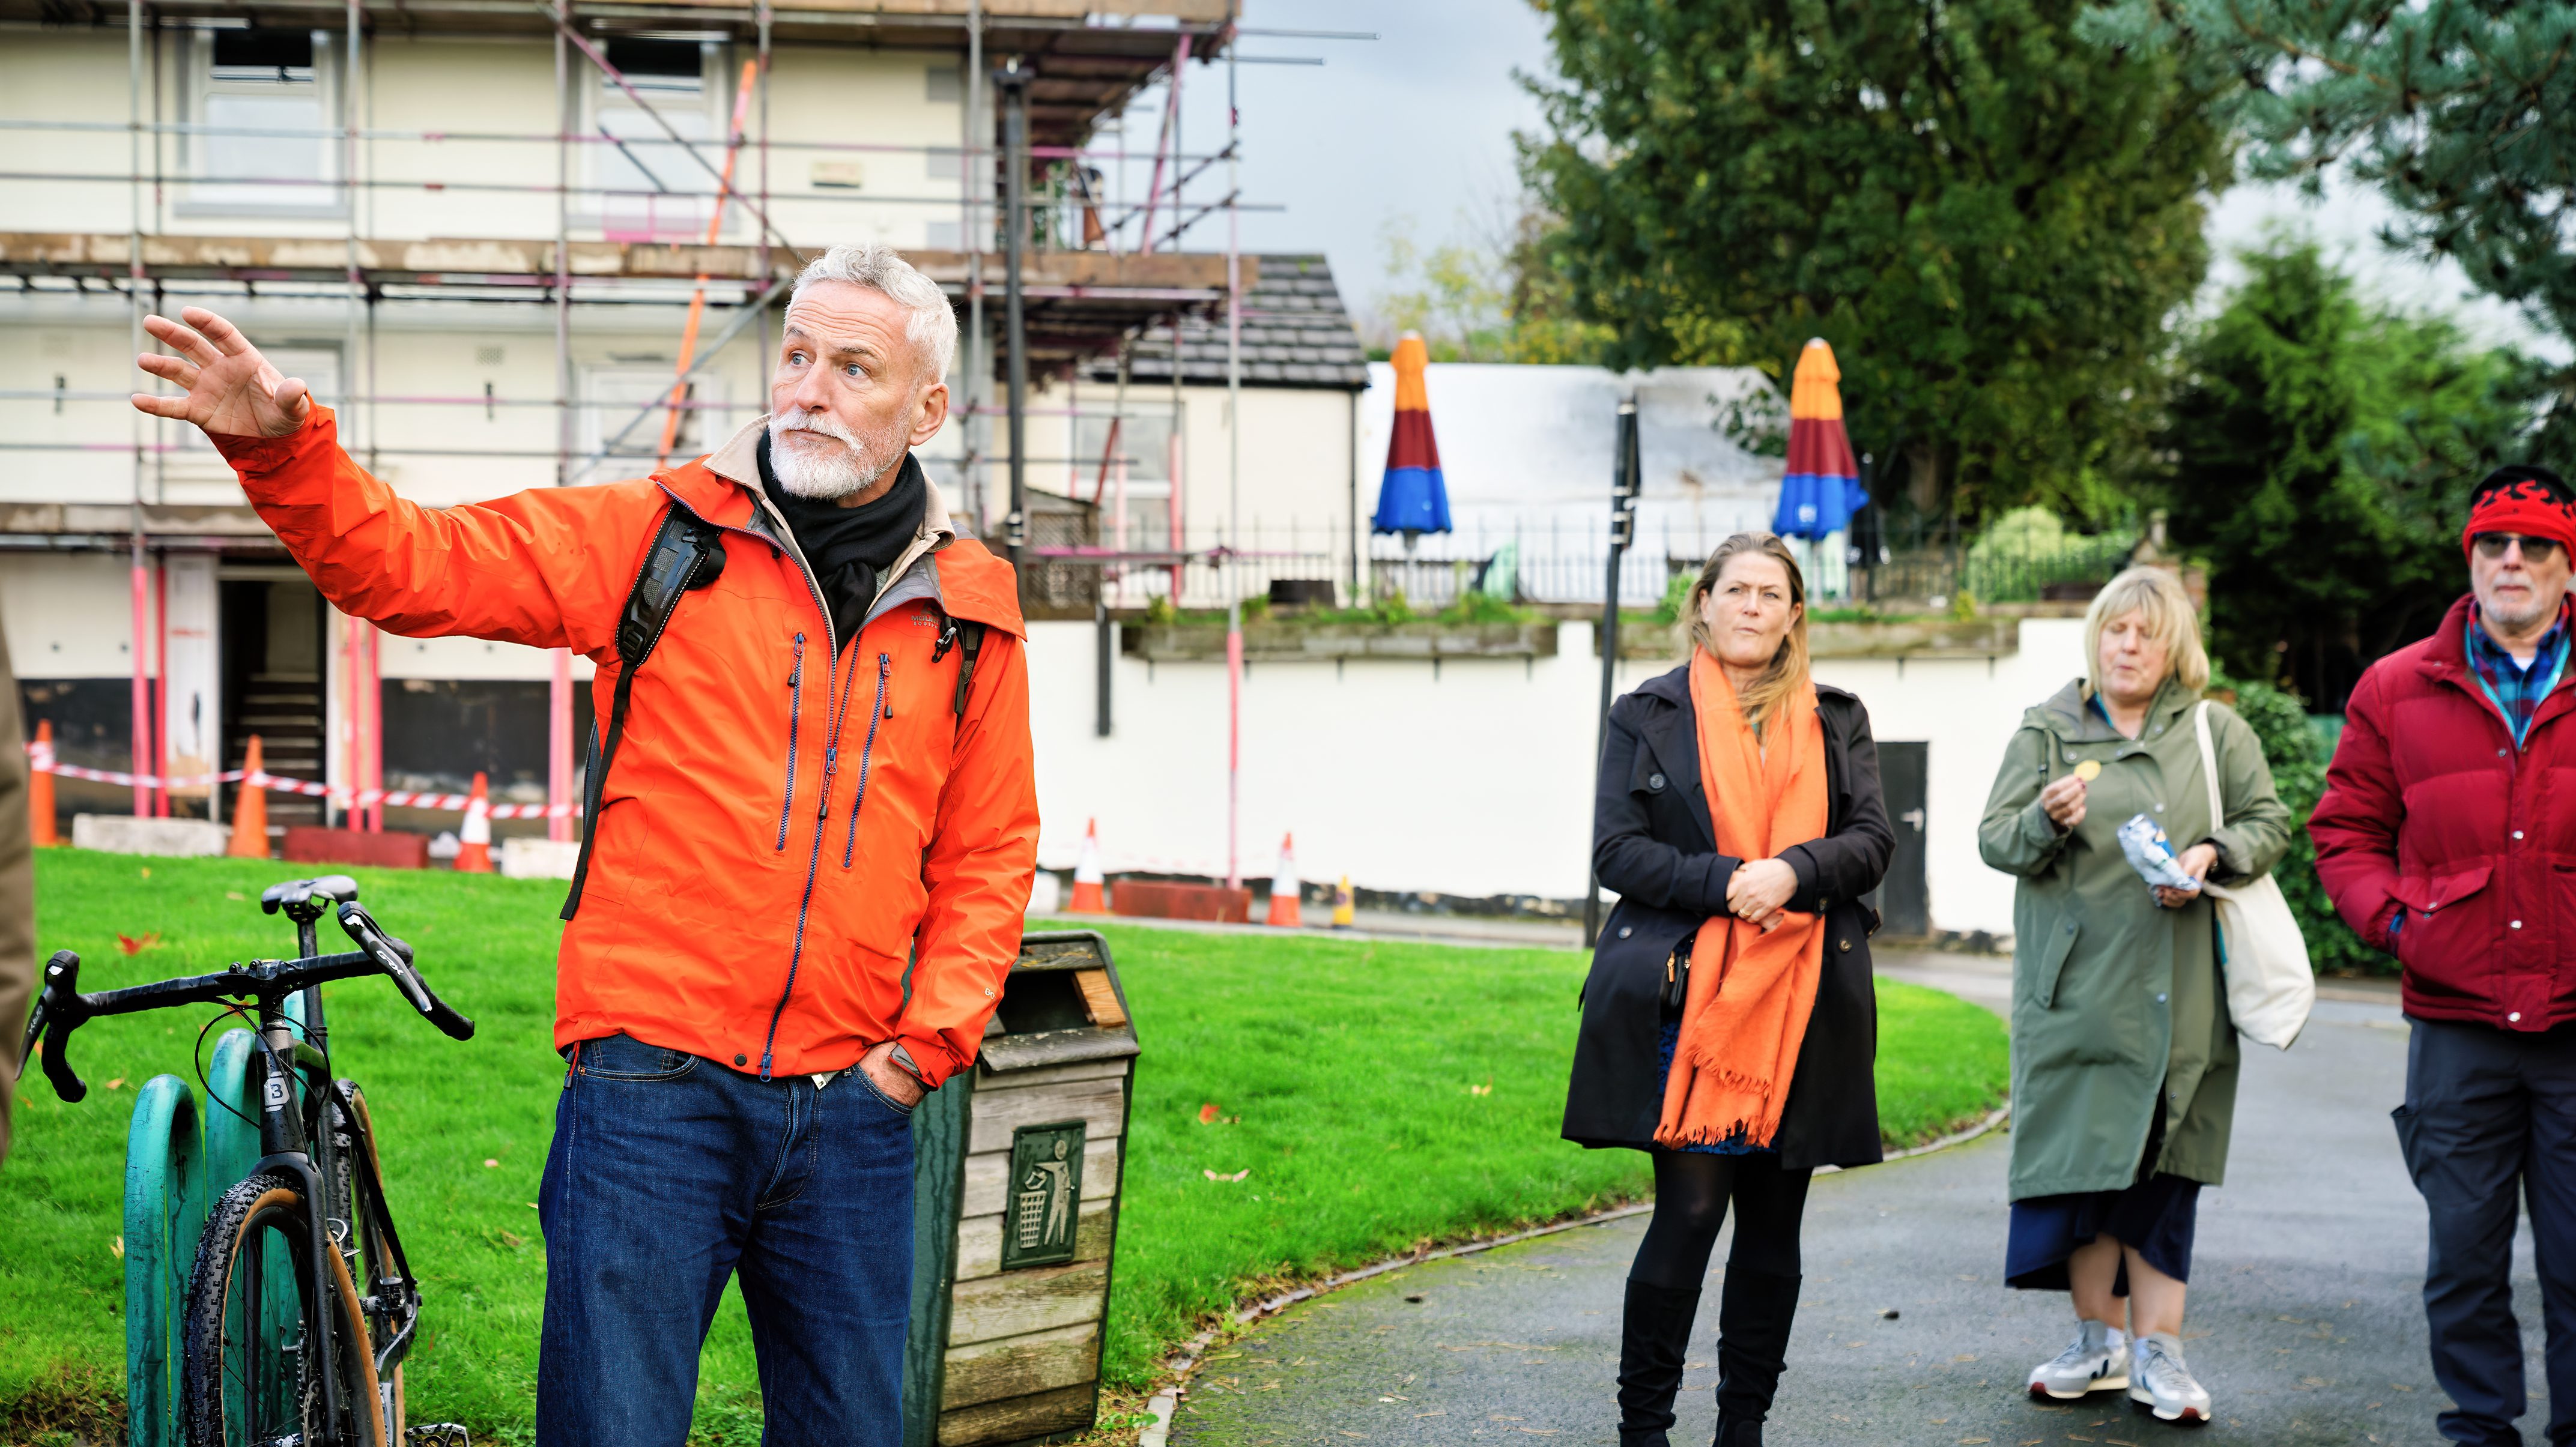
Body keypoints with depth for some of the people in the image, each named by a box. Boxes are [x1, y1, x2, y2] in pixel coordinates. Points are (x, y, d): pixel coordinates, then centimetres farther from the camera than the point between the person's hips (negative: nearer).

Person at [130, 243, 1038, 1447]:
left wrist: (932, 1039, 3)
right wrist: (284, 450, -18)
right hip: (653, 1093, -3)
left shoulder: (971, 614, 10)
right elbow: (407, 565, -1)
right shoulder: (655, 534, 3)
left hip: (853, 1116, 3)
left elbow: (989, 852, 15)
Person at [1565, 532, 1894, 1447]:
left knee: (1774, 1222, 5)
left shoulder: (1837, 721, 15)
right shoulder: (1648, 715, 7)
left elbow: (1872, 841, 5)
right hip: (1687, 994, -3)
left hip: (1801, 1000, 3)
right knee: (1691, 1208, -10)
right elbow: (1617, 849, -1)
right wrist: (1726, 882, -15)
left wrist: (1792, 872, -15)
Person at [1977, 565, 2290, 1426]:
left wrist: (2212, 854, -9)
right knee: (2082, 1156, 0)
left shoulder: (2217, 733, 9)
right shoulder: (2046, 732, 7)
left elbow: (2269, 824, 10)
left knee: (2160, 1168, 0)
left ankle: (2158, 1352, 3)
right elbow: (1993, 839, 3)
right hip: (2074, 989, 0)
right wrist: (2048, 821, -18)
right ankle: (2099, 1342, 12)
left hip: (2176, 992, 0)